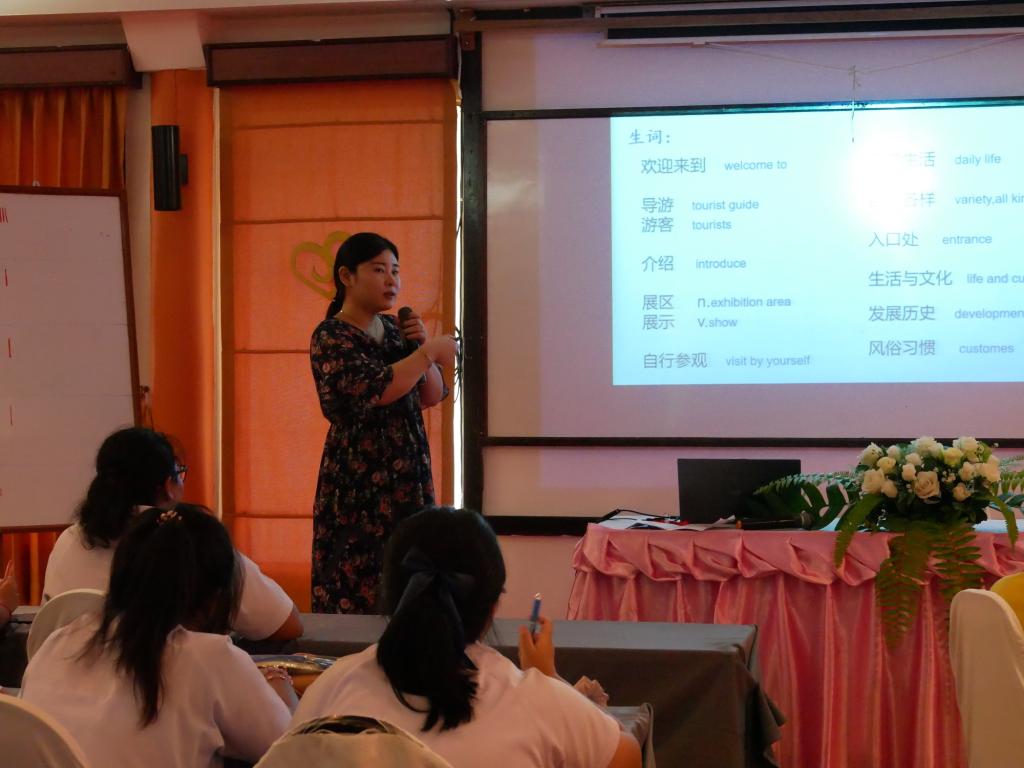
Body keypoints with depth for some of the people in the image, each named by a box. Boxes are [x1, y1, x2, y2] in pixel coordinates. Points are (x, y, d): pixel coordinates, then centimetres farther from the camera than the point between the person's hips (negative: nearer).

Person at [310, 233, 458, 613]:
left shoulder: (395, 329, 13)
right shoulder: (330, 336, -9)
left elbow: (432, 397, 13)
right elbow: (374, 388, -24)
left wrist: (422, 345, -1)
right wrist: (429, 351, -17)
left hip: (409, 475, 7)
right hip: (358, 482, -7)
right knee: (358, 593, -6)